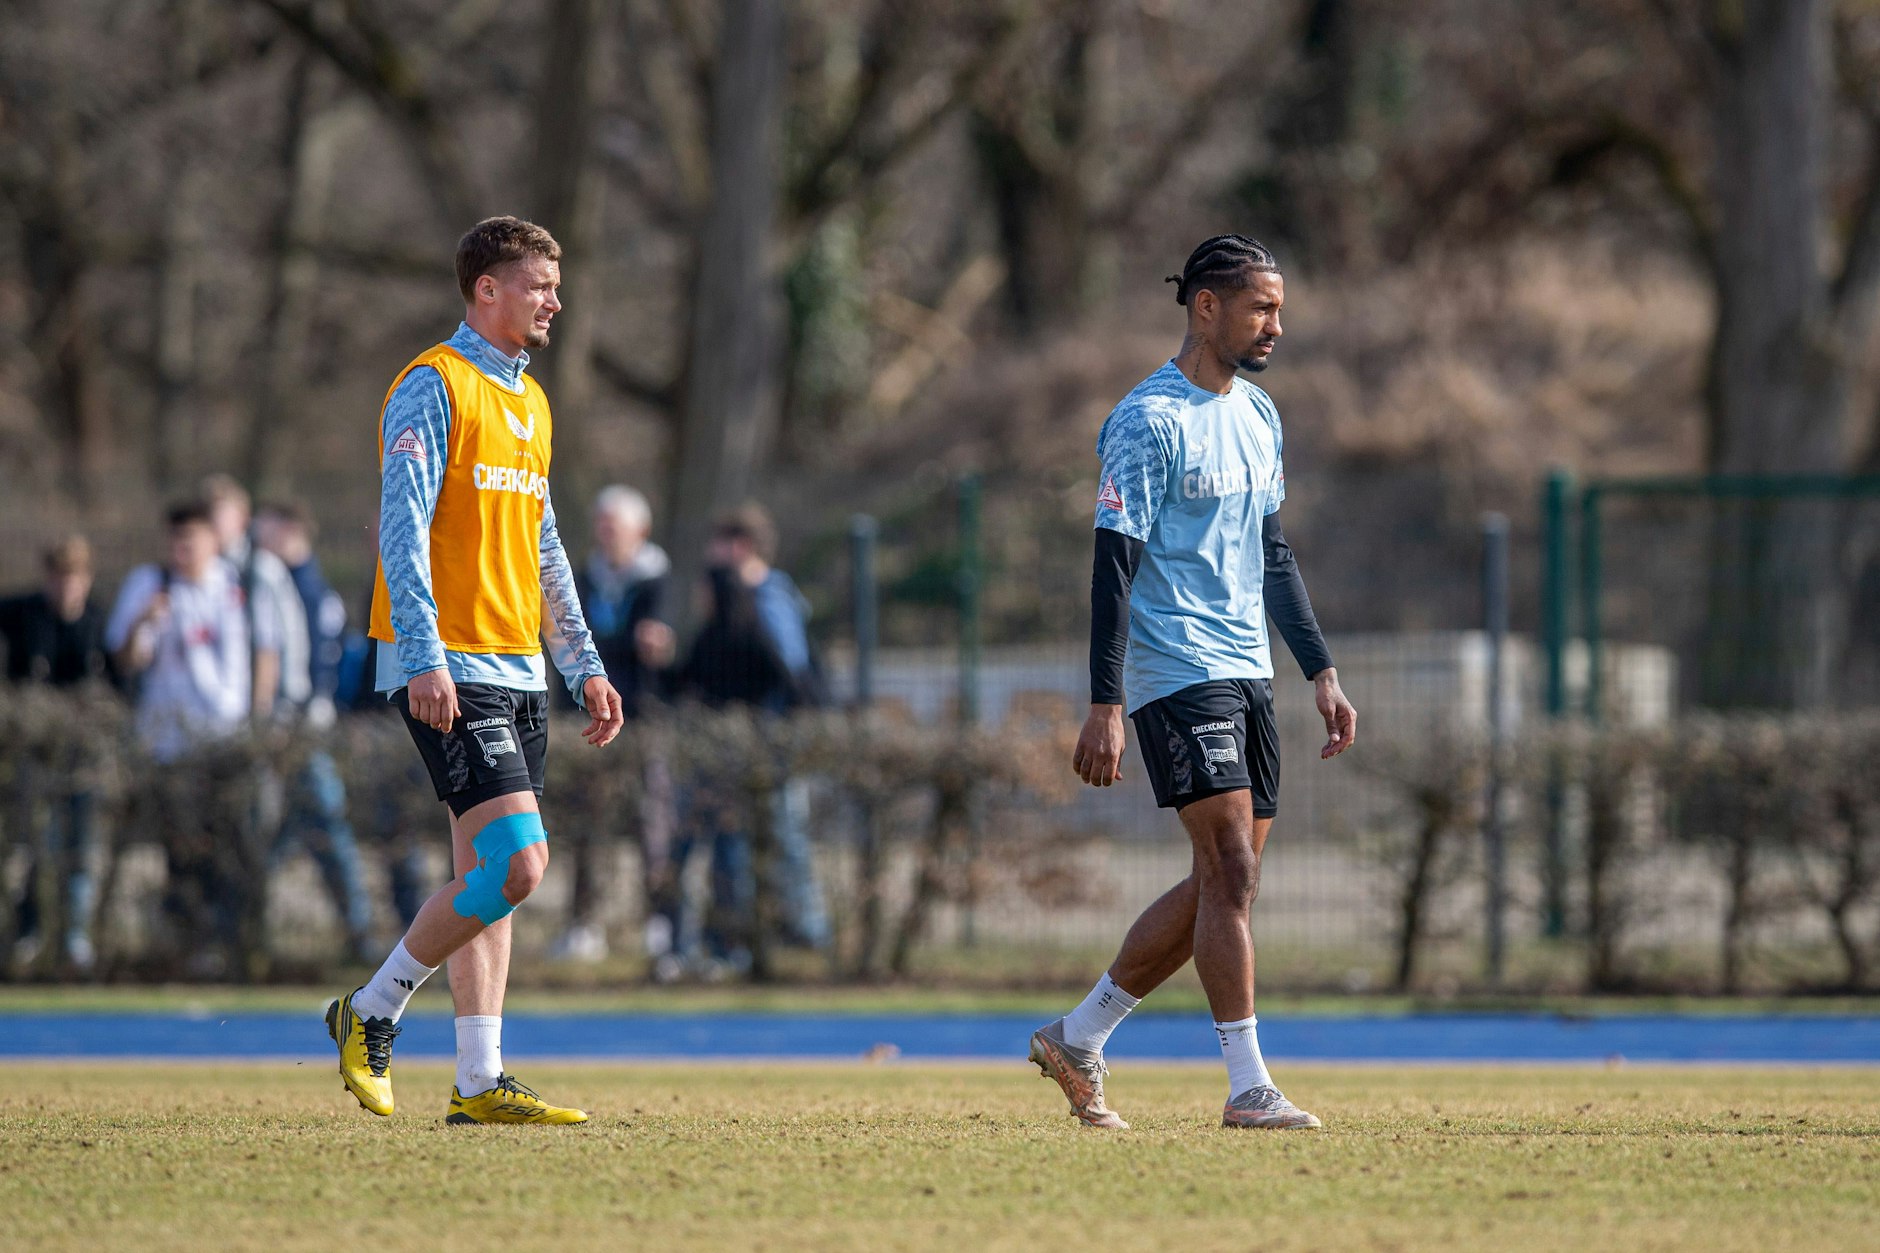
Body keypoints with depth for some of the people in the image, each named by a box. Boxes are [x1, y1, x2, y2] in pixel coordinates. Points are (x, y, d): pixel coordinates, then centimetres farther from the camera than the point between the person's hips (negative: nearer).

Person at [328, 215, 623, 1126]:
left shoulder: (529, 402, 18)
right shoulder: (432, 387, -8)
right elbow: (403, 526, -16)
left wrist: (584, 666, 20)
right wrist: (423, 656, -24)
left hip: (516, 671, 9)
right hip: (451, 672, -9)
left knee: (486, 879, 6)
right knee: (516, 862, -16)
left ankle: (479, 1083, 7)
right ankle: (370, 1013, -1)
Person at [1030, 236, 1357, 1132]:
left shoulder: (1258, 417, 15)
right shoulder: (1149, 421, -11)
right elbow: (1114, 563, -14)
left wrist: (1321, 672, 17)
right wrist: (1104, 707, -19)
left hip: (1247, 671, 8)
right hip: (1175, 673, -8)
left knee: (1223, 883, 7)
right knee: (1231, 872, -13)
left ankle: (1077, 1039, 19)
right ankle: (1248, 1090, -11)